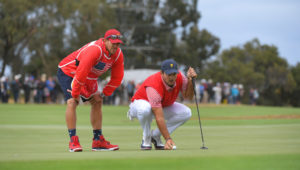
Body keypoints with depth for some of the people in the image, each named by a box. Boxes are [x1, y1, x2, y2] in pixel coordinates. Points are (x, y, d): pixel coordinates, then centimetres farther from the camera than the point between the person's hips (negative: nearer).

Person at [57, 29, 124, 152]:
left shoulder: (118, 54, -12)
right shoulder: (94, 50, -36)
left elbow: (117, 78, -2)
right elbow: (81, 73, -35)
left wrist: (103, 94, -5)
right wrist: (75, 94, -28)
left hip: (89, 77, 8)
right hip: (68, 71, -8)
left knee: (97, 102, 5)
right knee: (72, 102, -23)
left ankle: (98, 141, 10)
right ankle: (73, 141, -20)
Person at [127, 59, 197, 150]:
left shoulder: (180, 77, -21)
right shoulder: (153, 87, -40)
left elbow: (188, 96, -13)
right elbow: (159, 118, -43)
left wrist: (190, 79, -30)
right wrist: (168, 139, -47)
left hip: (163, 106, 6)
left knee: (186, 113, -17)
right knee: (145, 109, -43)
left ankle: (155, 136, -4)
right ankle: (146, 139, -14)